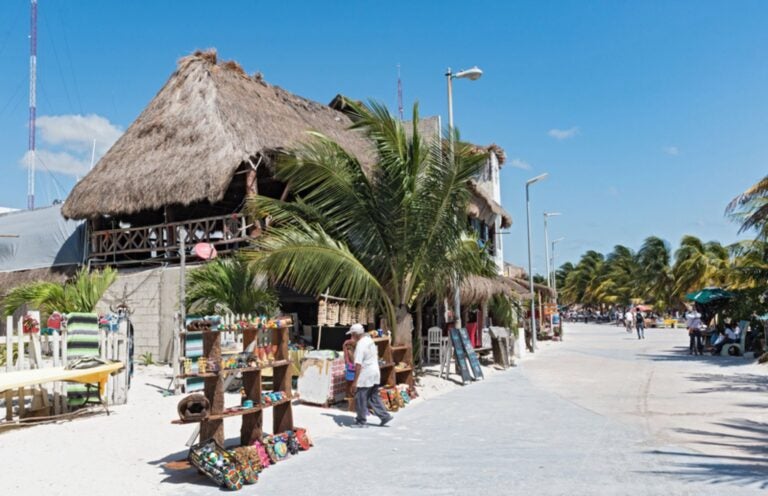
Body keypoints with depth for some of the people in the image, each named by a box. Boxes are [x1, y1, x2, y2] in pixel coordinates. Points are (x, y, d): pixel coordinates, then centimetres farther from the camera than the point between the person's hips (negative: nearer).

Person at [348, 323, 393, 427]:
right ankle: (384, 416, 16)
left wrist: (355, 381, -23)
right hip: (375, 372, 9)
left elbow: (358, 364, -24)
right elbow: (376, 355, 20)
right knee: (373, 397, 17)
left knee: (360, 398, 2)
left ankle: (361, 421, 10)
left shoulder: (360, 345, -20)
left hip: (365, 375, -9)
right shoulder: (370, 340, 9)